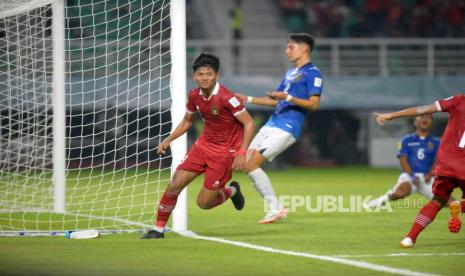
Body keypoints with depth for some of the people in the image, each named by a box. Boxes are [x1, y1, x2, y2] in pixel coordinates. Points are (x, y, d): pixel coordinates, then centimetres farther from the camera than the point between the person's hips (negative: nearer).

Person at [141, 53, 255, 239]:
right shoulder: (194, 96, -2)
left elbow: (249, 123, -20)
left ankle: (232, 191, 26)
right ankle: (158, 229, 6)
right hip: (204, 145, 6)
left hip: (225, 152, -6)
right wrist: (168, 140, 5)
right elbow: (187, 121, 17)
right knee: (175, 184, -7)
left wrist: (241, 153, -27)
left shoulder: (226, 98, -22)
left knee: (204, 203, -4)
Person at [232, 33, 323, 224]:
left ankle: (275, 208, -6)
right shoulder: (291, 72, 21)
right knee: (246, 164, 4)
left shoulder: (313, 73, -7)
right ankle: (275, 208, 8)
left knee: (251, 165, -17)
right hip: (273, 124, 10)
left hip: (287, 128, -9)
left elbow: (314, 104, -16)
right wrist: (248, 99, 22)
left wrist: (287, 97, -26)